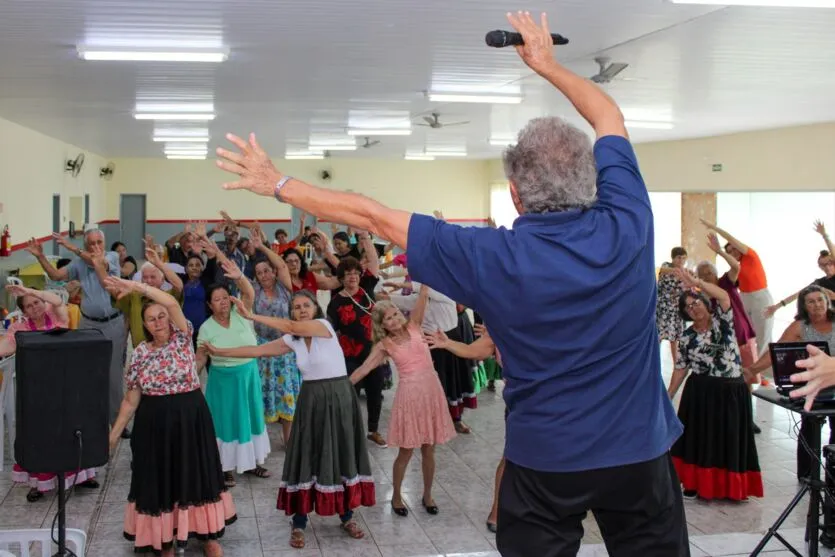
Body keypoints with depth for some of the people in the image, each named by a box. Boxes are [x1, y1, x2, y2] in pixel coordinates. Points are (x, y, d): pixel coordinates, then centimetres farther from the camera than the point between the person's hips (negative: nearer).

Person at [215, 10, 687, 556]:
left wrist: (279, 184, 1)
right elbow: (610, 118, 8)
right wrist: (548, 64, 20)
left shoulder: (493, 259, -16)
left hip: (545, 460, -2)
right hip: (641, 450, 2)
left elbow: (372, 216, -9)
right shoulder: (628, 223, -11)